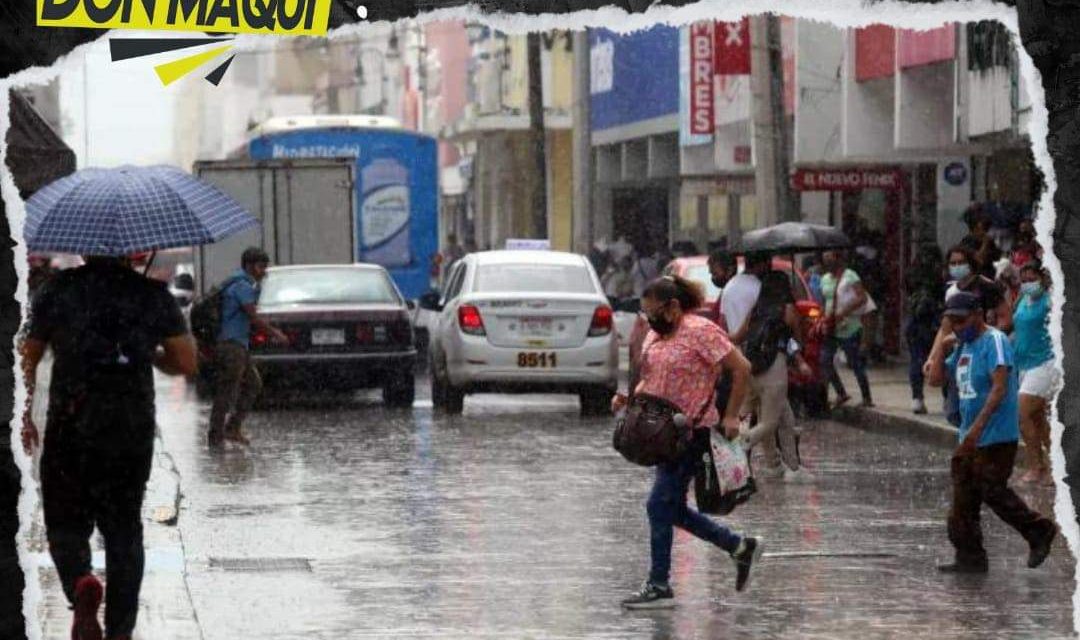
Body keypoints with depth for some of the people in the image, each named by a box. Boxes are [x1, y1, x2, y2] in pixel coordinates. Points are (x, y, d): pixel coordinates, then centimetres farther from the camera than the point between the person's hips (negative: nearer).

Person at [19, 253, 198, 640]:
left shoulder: (59, 290, 0)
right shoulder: (154, 295, 1)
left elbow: (28, 359, 3)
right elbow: (186, 363, 0)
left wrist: (24, 417, 14)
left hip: (70, 429, -1)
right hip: (133, 431, 1)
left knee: (66, 523, 10)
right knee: (124, 528, 12)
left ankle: (81, 584, -20)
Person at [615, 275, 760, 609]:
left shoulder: (700, 331, -13)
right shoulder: (655, 335, 12)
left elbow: (741, 368, -13)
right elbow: (650, 380, 22)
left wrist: (731, 416, -15)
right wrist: (628, 398, 2)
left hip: (693, 430, -9)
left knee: (660, 504, -10)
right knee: (672, 508, 12)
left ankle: (659, 587, -3)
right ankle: (740, 547, 25)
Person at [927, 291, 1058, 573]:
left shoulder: (994, 341, -14)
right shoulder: (963, 347, 15)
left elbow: (999, 388, -23)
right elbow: (935, 379, 18)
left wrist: (978, 425, -30)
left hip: (996, 436, -9)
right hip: (970, 438, 9)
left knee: (993, 492, -7)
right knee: (963, 498, 7)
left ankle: (1040, 531, 10)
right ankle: (970, 557, 12)